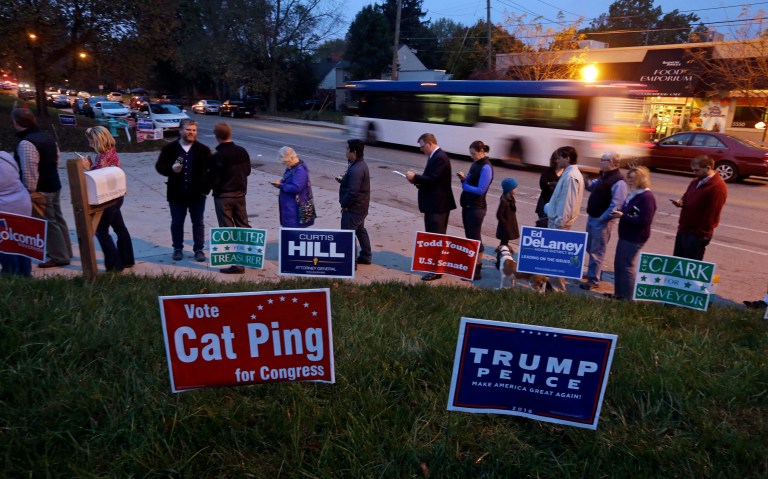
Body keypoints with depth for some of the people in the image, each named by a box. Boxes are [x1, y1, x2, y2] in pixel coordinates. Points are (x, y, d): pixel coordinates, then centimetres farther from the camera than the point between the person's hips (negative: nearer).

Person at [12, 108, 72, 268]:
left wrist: (29, 192, -17)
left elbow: (29, 172, -23)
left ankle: (59, 257, 5)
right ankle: (65, 251, 28)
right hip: (54, 186, 9)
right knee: (57, 219, 17)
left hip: (40, 190, -9)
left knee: (48, 223, -1)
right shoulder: (47, 137, 8)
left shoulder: (26, 143, -21)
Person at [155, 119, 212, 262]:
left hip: (197, 194, 0)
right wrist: (171, 169, -19)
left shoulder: (203, 150, 1)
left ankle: (199, 249, 17)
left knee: (198, 223, 7)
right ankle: (177, 249, 25)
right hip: (176, 194, 1)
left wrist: (206, 187, -4)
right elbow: (159, 166, 2)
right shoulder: (169, 148, 1)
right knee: (177, 222, 11)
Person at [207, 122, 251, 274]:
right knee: (243, 226, 18)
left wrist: (207, 186, 4)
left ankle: (238, 264, 4)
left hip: (223, 197, -5)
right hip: (240, 194, 6)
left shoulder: (217, 156, -19)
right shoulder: (242, 151, -2)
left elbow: (213, 180, -16)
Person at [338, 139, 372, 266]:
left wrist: (344, 204, -15)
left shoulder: (356, 169, -27)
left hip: (353, 208, -11)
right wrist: (342, 180, 4)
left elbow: (353, 192, -28)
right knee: (360, 230, 21)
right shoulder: (360, 164, 7)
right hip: (361, 207, 11)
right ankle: (366, 256, 33)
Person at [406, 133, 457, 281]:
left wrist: (415, 177, -14)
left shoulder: (440, 158, -18)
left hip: (438, 205, -10)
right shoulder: (434, 156, 14)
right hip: (432, 204, 10)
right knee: (431, 236, 18)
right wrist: (417, 181, 2)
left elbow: (433, 179, -24)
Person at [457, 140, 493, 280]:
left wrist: (464, 184, -12)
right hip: (467, 205, 9)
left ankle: (477, 270, 8)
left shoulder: (485, 167, -16)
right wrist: (464, 178, -3)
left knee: (475, 238, -1)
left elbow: (480, 190, -20)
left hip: (476, 208, -9)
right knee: (469, 236, 15)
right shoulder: (475, 164, 10)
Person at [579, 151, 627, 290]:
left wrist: (602, 219, -24)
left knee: (597, 251, -1)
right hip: (592, 217, 10)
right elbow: (592, 186, 28)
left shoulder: (618, 181, -20)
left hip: (603, 221, -10)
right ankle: (593, 273, 37)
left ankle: (594, 280, 10)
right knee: (590, 247, 21)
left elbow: (616, 205, -25)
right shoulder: (603, 176, 10)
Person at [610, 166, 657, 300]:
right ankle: (619, 294, 28)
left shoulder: (647, 197, -17)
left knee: (627, 267, -2)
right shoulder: (633, 194, 11)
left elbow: (645, 221, -23)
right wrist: (619, 213, -1)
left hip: (634, 238, -9)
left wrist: (622, 216, -22)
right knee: (618, 264, 16)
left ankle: (628, 299, 9)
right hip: (625, 235, 9)